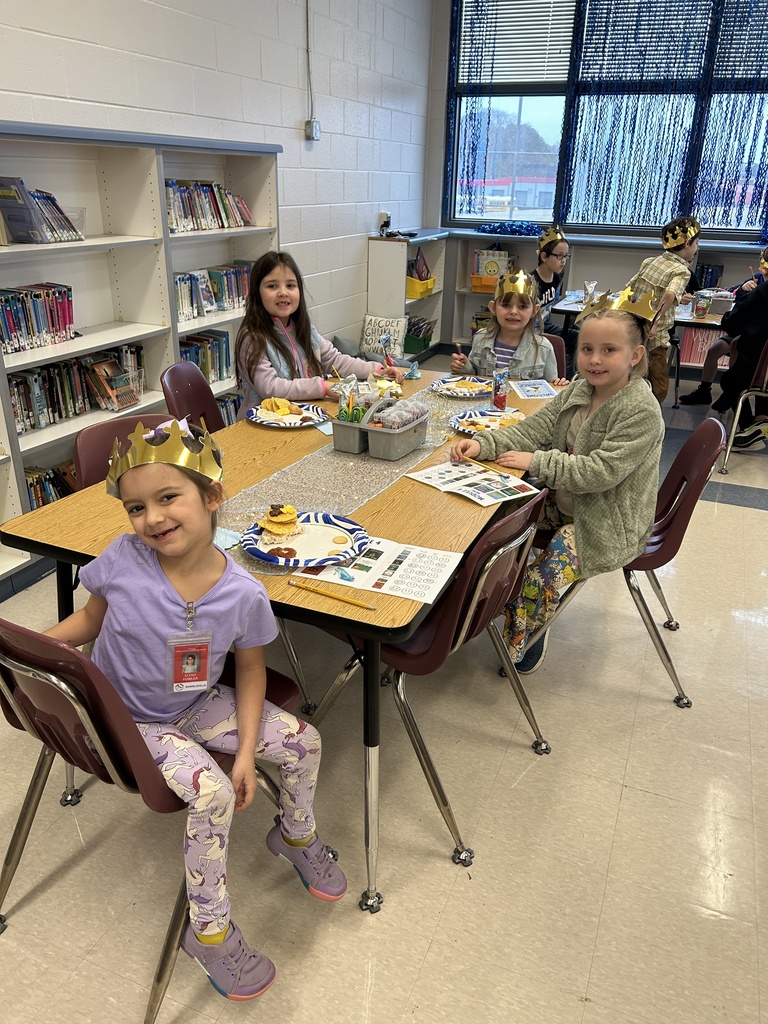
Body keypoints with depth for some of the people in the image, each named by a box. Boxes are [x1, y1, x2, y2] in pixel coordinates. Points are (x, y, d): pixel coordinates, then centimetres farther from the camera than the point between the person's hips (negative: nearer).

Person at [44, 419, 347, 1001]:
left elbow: (250, 670, -6)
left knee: (303, 741, -3)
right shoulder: (121, 562, -23)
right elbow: (90, 620, -3)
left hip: (198, 705, 3)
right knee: (212, 792, -25)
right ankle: (208, 929, 3)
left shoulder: (243, 595, -22)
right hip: (128, 720, -2)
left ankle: (296, 836, 32)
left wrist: (247, 753, -9)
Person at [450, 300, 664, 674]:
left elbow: (600, 472, -27)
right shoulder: (579, 390, 1)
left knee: (541, 576, -22)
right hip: (564, 503, 8)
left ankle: (520, 643, 7)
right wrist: (483, 443, -19)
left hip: (609, 524, -8)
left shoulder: (642, 411, -22)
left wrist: (535, 461, -25)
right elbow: (532, 429, -3)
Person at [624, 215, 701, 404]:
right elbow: (670, 294, -30)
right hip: (652, 337, -7)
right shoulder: (682, 271, -10)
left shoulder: (649, 261, 9)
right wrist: (654, 323, -25)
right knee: (659, 387, 5)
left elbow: (629, 288, 14)